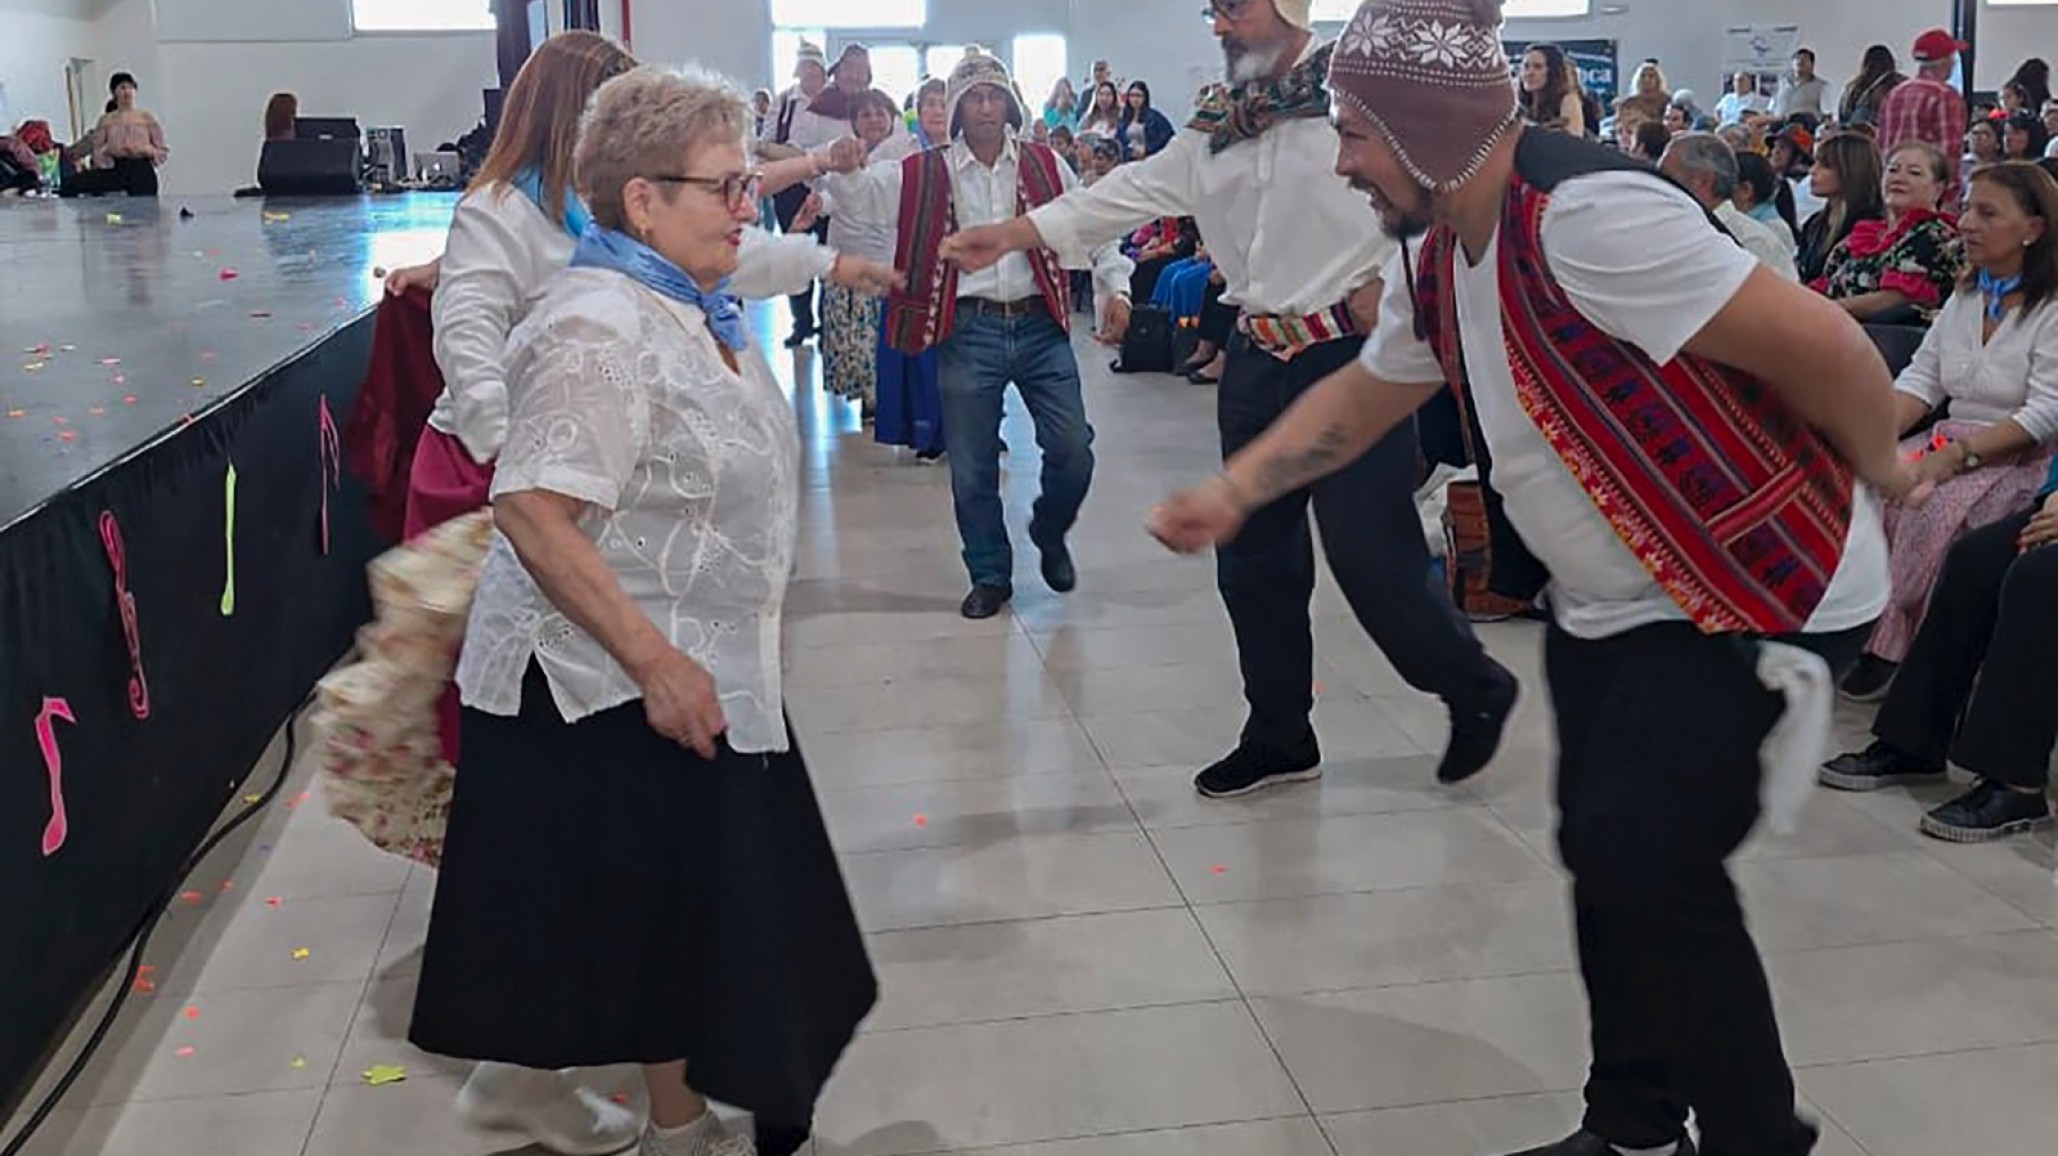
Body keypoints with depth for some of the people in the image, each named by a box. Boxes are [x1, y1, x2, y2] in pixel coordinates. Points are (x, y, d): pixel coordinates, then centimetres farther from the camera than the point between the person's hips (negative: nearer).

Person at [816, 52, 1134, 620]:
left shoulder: (1045, 166, 8)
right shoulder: (926, 175, 3)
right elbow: (861, 196, -3)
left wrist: (1115, 287, 6)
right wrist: (845, 170, -25)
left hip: (1040, 325, 1)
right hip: (969, 332, -1)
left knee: (1073, 451, -1)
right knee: (972, 466, 5)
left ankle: (1049, 535, 29)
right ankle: (990, 576, 23)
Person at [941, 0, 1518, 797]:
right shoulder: (1218, 126, 12)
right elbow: (1134, 193, 12)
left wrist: (1386, 276, -13)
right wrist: (1012, 235, 6)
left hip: (1351, 356, -7)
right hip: (1259, 362, 7)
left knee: (1371, 557, -6)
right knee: (1254, 559, 12)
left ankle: (1474, 691, 22)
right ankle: (1279, 736, 29)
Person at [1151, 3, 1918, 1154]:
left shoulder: (1586, 214, -29)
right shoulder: (1436, 261, 2)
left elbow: (1820, 342, -26)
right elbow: (1363, 395, 18)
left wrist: (1880, 473, -8)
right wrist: (1231, 493, 7)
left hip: (1757, 593, -9)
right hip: (1609, 604, 9)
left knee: (1650, 868, -11)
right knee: (1606, 858, 13)